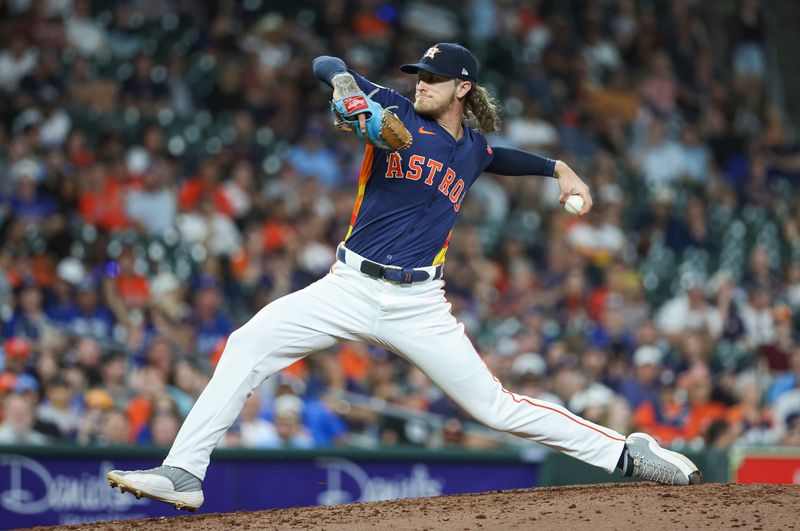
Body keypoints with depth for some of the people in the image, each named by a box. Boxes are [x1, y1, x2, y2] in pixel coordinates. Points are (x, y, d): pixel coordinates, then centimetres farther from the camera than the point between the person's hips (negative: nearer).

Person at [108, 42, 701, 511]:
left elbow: (500, 156, 38)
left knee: (497, 407, 0)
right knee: (247, 347, -18)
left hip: (418, 305, 0)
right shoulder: (396, 113, 3)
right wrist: (345, 83, -27)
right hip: (350, 288, 0)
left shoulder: (474, 150, 12)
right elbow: (326, 65, -6)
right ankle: (184, 474, -17)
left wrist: (558, 168, 31)